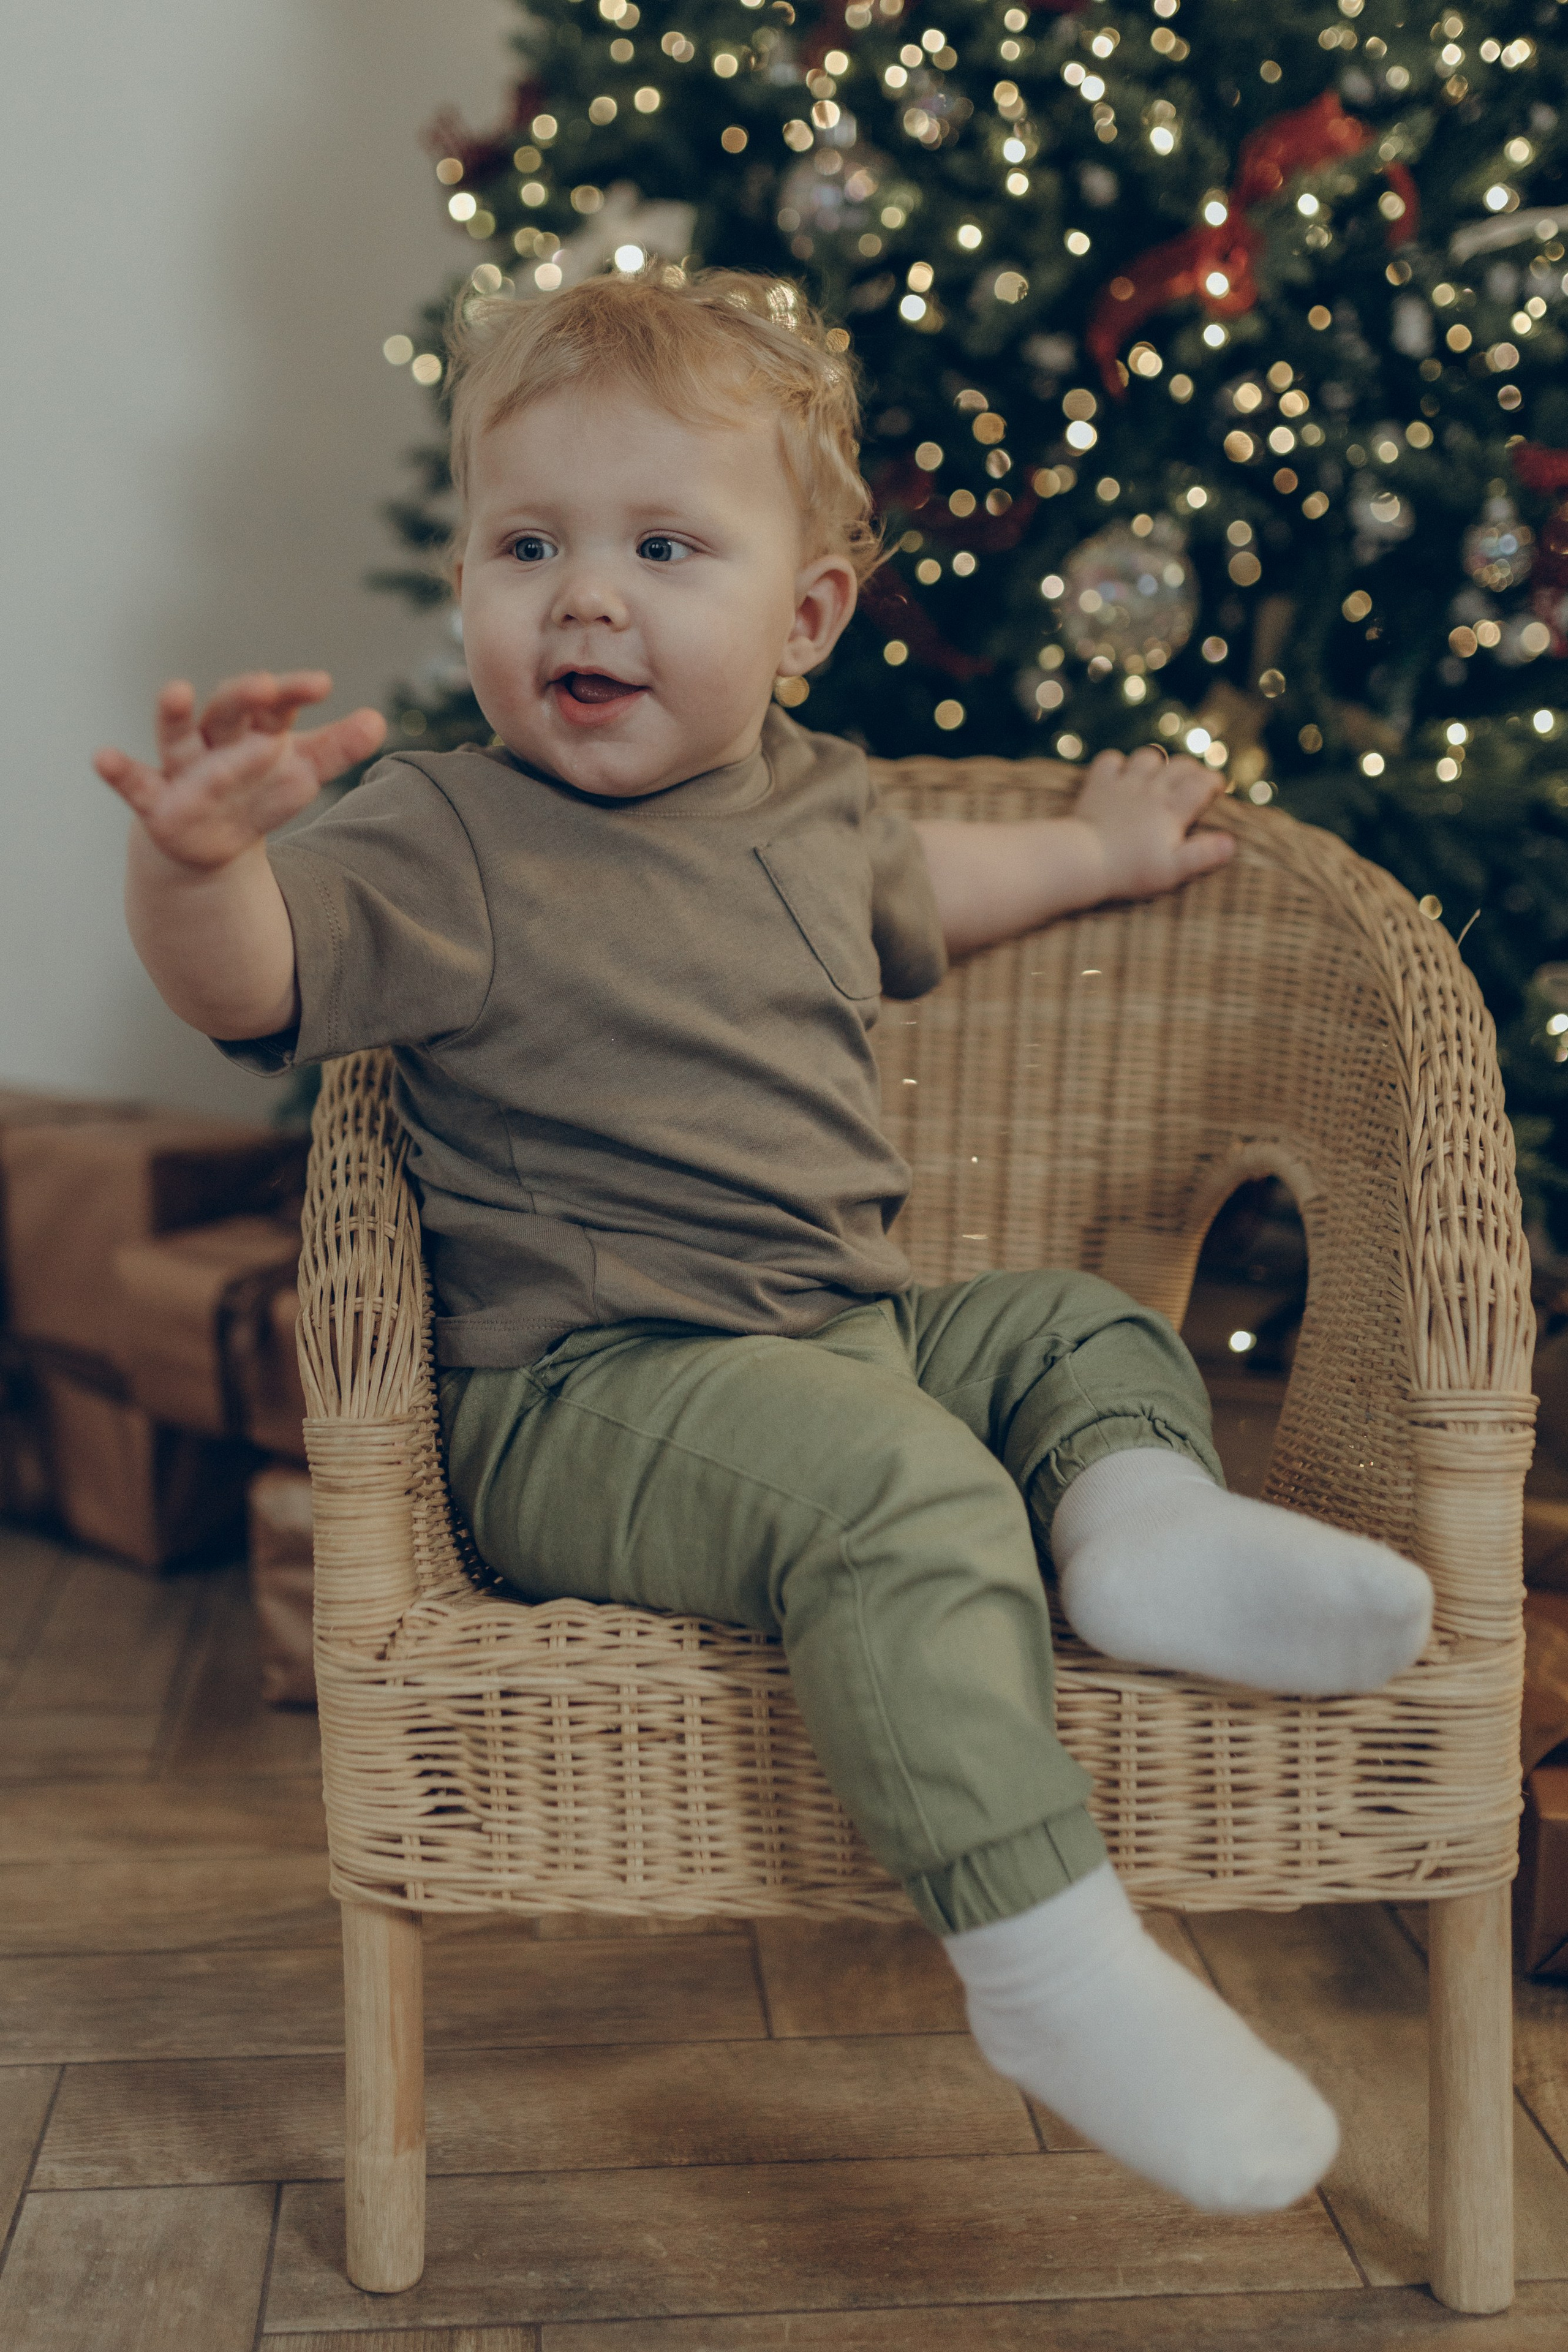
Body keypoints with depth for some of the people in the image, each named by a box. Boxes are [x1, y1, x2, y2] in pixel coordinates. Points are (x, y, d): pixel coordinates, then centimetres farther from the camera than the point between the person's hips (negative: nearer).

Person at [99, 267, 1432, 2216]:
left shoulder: (809, 804, 11)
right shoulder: (448, 846, -11)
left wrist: (1089, 850, 41)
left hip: (860, 1330, 8)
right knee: (896, 1487, -31)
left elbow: (903, 897, 35)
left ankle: (1134, 1508, -15)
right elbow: (247, 977, -26)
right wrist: (196, 858, -47)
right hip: (585, 1391, -8)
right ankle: (1045, 1958, -31)